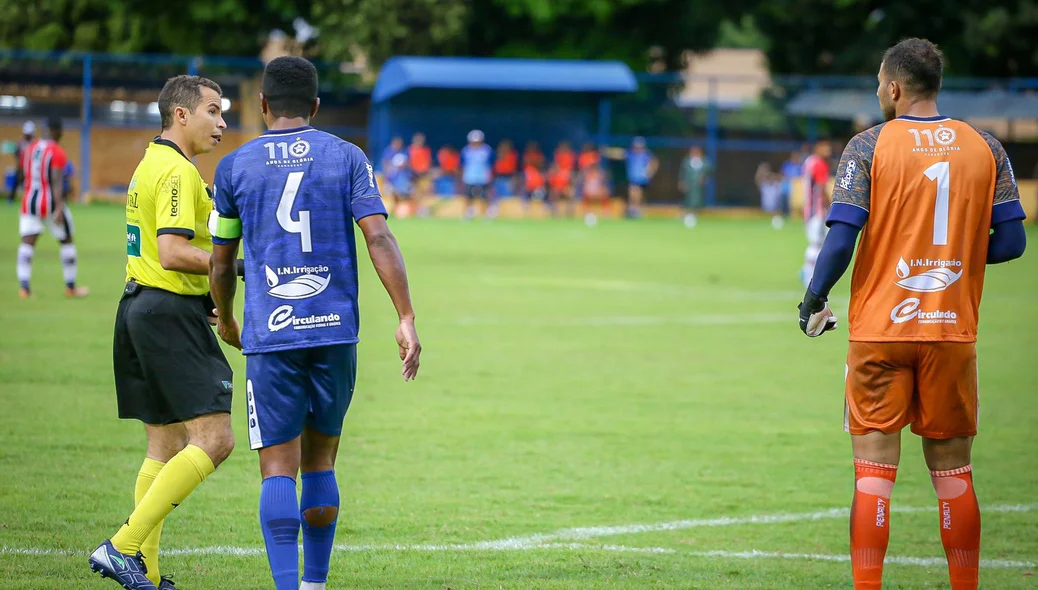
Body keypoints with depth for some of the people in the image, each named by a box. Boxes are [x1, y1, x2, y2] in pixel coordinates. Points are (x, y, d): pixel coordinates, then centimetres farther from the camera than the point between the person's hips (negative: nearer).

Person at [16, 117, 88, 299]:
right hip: (50, 202, -5)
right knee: (67, 241, 12)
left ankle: (24, 286, -16)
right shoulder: (57, 152, -12)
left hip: (29, 200, 5)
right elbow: (57, 181, -22)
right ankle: (70, 287, 19)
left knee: (27, 242, 0)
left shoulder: (29, 148, 7)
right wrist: (59, 208, -27)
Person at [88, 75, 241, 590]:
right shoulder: (178, 171, -14)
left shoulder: (151, 164, 18)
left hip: (140, 307, 11)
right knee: (213, 439, -11)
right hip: (171, 312, -11)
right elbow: (172, 253, -23)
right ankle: (124, 547, -15)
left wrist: (205, 303, 23)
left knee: (165, 448, 11)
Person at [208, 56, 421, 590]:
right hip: (335, 330, 2)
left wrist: (226, 321, 30)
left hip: (270, 335, -1)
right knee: (320, 463, 16)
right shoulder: (346, 157, 6)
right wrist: (407, 319, -7)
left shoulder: (234, 167, 6)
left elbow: (221, 264, 12)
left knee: (279, 470, -3)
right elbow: (378, 238, -6)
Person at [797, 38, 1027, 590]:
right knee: (953, 473, 10)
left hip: (880, 331, -2)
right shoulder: (986, 148, 4)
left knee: (874, 471, 0)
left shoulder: (869, 146, -5)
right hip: (953, 333, 3)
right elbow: (1011, 241, 3)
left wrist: (813, 300, 3)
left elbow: (841, 239, -11)